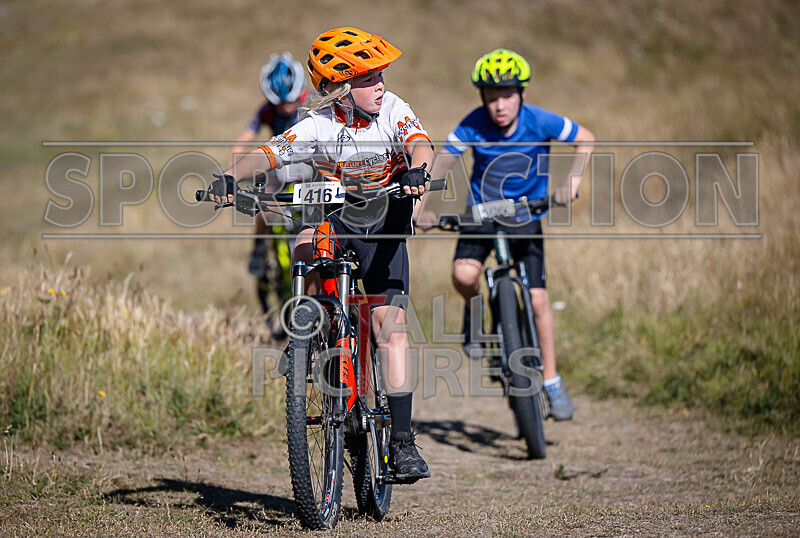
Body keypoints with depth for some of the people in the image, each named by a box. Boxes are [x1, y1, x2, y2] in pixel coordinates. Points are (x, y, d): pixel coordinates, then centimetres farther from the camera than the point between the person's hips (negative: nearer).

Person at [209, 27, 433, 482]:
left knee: (392, 326, -11)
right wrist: (231, 178, -41)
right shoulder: (319, 126, -15)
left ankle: (403, 440, -9)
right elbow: (270, 154, -22)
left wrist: (417, 169, -54)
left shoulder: (392, 111, -14)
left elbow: (420, 143, -30)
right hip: (335, 219, 1)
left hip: (383, 229, -1)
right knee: (305, 247, -35)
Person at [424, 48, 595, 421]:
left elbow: (585, 139, -6)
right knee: (463, 274, -28)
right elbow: (441, 163, -19)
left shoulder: (539, 122, -18)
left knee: (537, 297, -9)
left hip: (526, 214, 0)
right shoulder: (473, 126, -19)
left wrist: (571, 181, -19)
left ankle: (551, 381, 5)